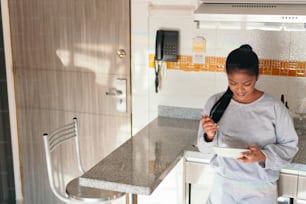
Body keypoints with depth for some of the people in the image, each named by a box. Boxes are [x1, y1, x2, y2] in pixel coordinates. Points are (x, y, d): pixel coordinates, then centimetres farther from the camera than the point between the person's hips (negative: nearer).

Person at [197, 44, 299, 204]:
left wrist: (263, 156, -23)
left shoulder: (274, 108, -13)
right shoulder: (215, 103, -6)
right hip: (223, 187, 2)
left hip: (261, 190, -1)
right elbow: (205, 148, 0)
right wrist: (209, 136, -21)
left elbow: (289, 146, -6)